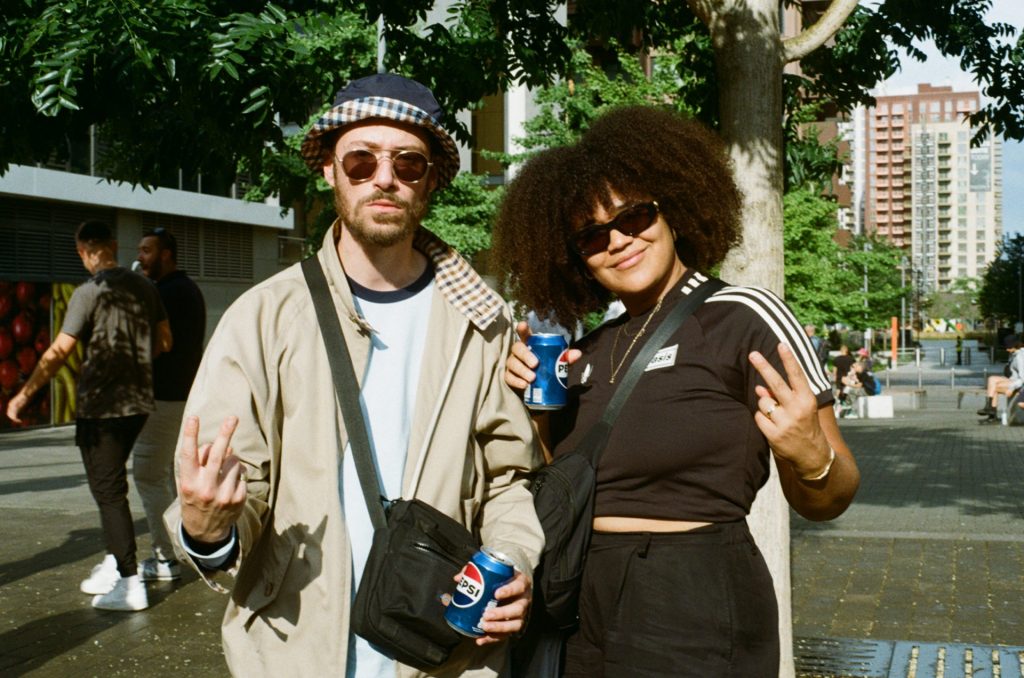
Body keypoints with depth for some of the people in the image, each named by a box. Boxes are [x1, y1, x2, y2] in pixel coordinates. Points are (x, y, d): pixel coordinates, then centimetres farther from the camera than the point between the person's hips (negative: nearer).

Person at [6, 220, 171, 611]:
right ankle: (114, 565, 24)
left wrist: (24, 394, -6)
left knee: (108, 491, -2)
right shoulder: (144, 288, 5)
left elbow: (59, 352, -14)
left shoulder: (89, 293, -13)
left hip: (100, 406, -7)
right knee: (111, 485, 20)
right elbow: (164, 341, 11)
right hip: (138, 402, 7)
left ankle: (130, 585, -3)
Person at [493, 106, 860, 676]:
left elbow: (826, 502, -9)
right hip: (585, 614, 6)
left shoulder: (744, 317, -10)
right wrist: (540, 404, 1)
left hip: (694, 624, -6)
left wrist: (813, 458, -30)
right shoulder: (593, 349, 7)